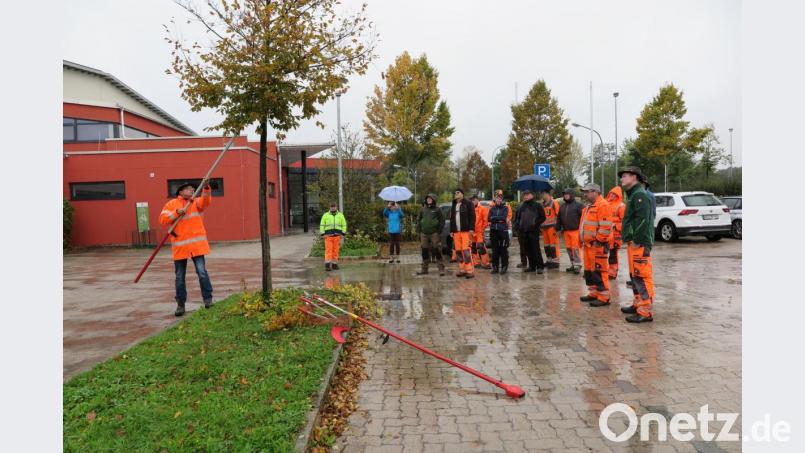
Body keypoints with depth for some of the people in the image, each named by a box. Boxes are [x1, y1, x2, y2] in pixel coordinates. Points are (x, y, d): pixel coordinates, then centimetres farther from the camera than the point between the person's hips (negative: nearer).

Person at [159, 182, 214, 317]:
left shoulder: (197, 202, 8)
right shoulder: (171, 204, 8)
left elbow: (206, 201, -14)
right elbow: (163, 219, -2)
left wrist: (206, 188, -31)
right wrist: (177, 212, -15)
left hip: (196, 244, -1)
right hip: (179, 246, 1)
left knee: (202, 271, -7)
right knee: (180, 276, 9)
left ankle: (208, 299, 5)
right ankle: (180, 304, 19)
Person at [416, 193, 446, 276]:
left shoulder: (437, 209, 1)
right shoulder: (423, 209, 12)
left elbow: (442, 220, -1)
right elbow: (418, 220, 16)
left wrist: (439, 231, -7)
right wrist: (419, 231, 8)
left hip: (434, 233, -4)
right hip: (424, 234, 4)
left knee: (437, 251, -6)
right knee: (424, 251, 9)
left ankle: (441, 269, -1)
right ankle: (424, 269, 17)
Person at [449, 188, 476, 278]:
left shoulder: (468, 203, 0)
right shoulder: (453, 205, 20)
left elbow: (472, 216, -6)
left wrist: (471, 229, -14)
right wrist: (451, 230, 17)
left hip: (466, 231, -6)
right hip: (456, 231, 7)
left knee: (466, 250, -12)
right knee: (458, 251, 5)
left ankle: (469, 271, -10)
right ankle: (462, 270, 12)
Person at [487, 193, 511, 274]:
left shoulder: (505, 207, 2)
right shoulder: (492, 208, 11)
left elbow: (504, 217, -11)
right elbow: (489, 218, 1)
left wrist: (494, 218, -7)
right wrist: (500, 218, -10)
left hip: (503, 230, -3)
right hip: (493, 231, 3)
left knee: (503, 249, -3)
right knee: (494, 250, 7)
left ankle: (504, 267, 3)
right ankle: (495, 267, 14)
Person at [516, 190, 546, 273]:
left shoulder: (537, 205, 1)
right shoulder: (522, 206, 18)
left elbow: (542, 217, -2)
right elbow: (519, 218, 26)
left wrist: (535, 224, -11)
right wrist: (518, 226, 12)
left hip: (533, 231, -6)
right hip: (524, 231, 6)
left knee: (536, 249, -9)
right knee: (528, 250, 8)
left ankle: (540, 266, -4)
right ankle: (532, 266, 15)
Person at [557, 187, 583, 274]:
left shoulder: (578, 205, -3)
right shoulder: (562, 206, 17)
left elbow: (583, 217, -8)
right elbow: (559, 218, 21)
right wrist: (558, 228, 15)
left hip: (575, 230, -7)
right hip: (566, 231, 7)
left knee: (575, 248, -8)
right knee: (568, 248, 9)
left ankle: (577, 265, -1)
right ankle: (573, 264, 19)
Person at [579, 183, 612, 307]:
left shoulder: (602, 205, -13)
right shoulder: (590, 206, 19)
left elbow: (605, 226, -20)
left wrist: (598, 240, -19)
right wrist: (584, 240, 20)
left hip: (598, 245, -10)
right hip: (588, 244, 10)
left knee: (599, 271, -8)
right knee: (589, 270, 15)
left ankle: (603, 297, -3)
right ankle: (593, 293, 26)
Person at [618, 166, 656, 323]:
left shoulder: (640, 194, -13)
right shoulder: (633, 194, 20)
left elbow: (643, 220, -22)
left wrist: (637, 240, -21)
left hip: (639, 244, -11)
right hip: (633, 243, 11)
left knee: (642, 276, -10)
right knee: (634, 276, 18)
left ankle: (645, 312, -9)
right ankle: (638, 304, 28)